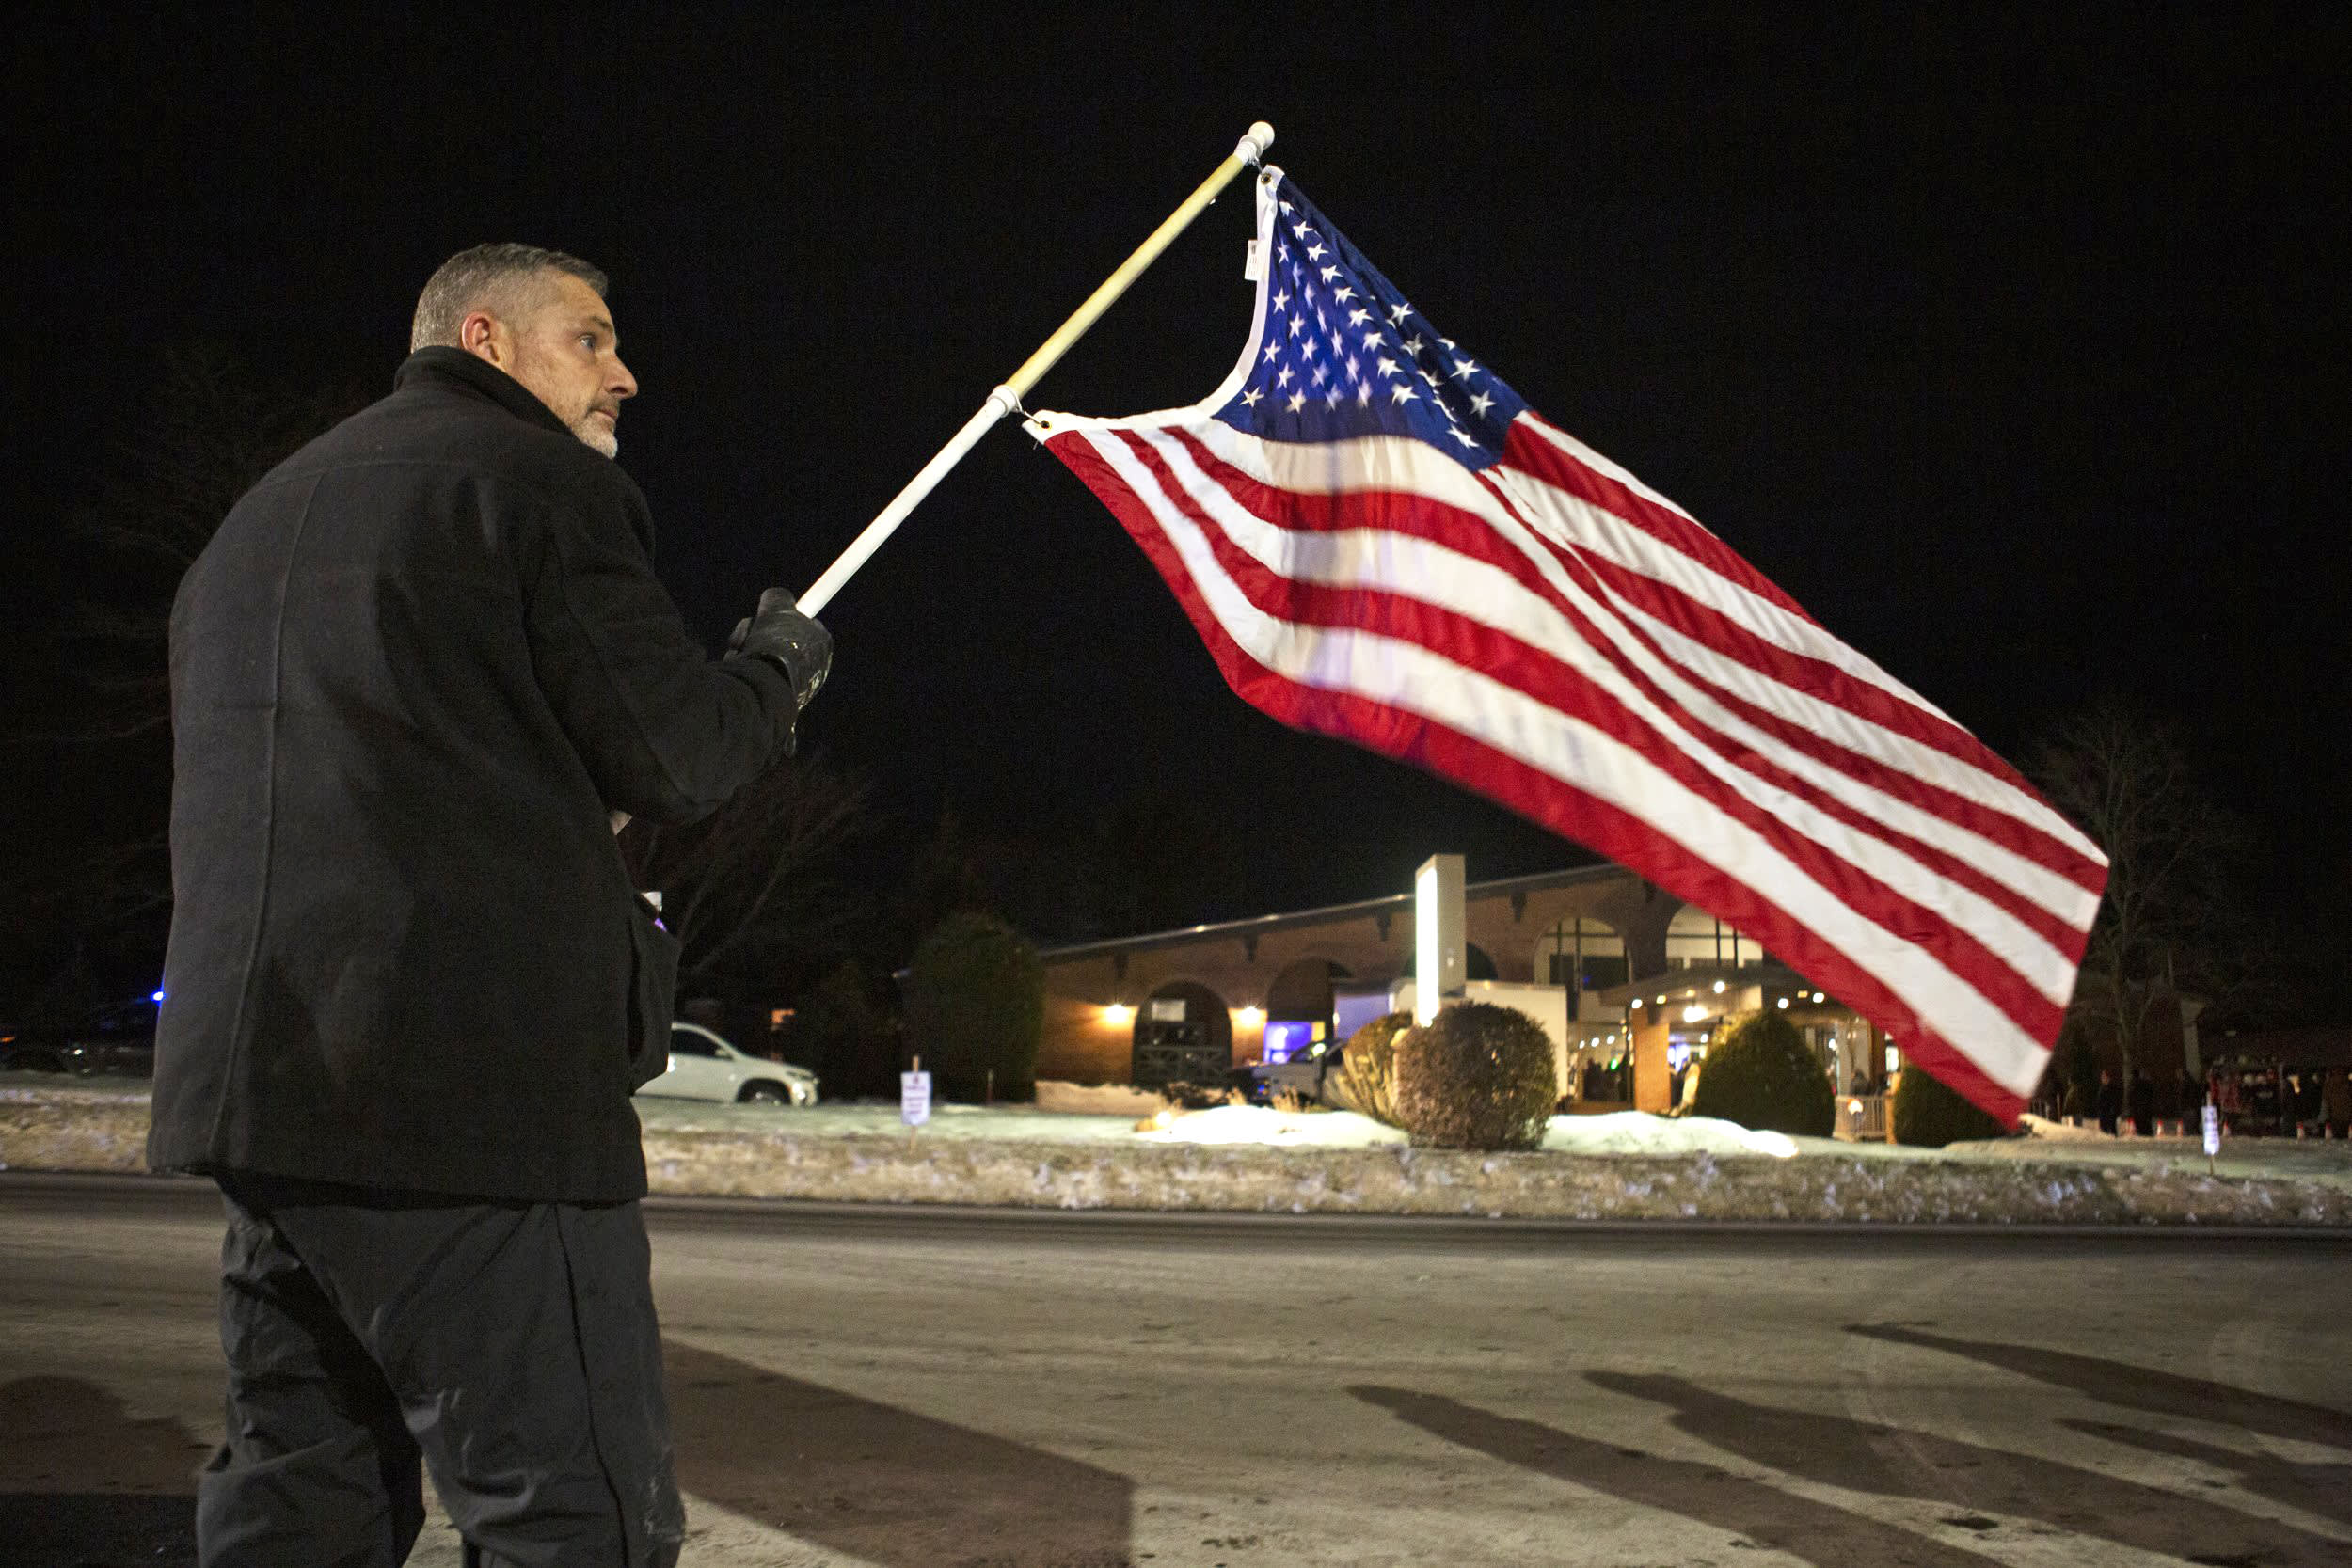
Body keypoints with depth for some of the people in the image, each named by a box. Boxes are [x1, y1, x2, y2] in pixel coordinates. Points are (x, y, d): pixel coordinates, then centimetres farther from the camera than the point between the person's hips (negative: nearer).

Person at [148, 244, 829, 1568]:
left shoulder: (260, 517, 24)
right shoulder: (536, 477, -2)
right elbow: (675, 756, -8)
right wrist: (781, 669, 11)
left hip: (256, 1083, 9)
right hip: (473, 1083, -9)